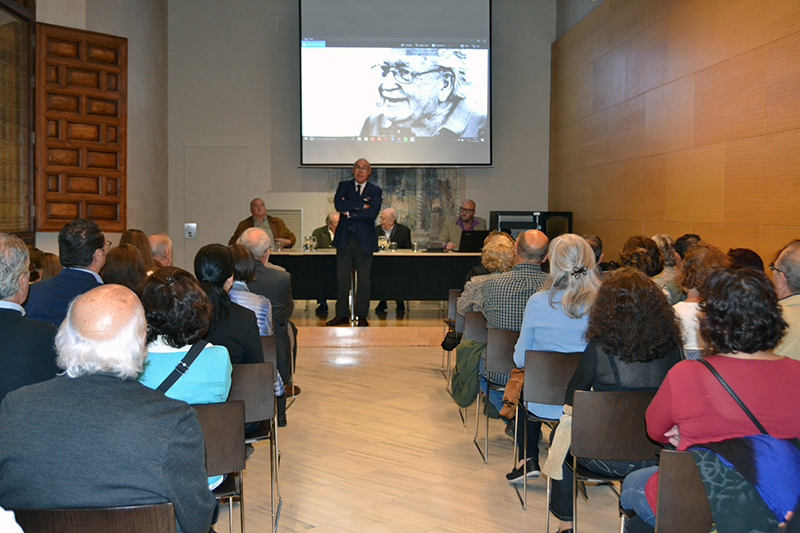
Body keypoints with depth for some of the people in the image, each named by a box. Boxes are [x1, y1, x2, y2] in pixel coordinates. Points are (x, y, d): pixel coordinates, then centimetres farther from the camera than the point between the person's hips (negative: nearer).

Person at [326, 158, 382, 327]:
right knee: (342, 277, 3)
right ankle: (342, 315, 11)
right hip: (344, 238, 1)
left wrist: (350, 213, -10)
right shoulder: (344, 186, 9)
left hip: (364, 239, -1)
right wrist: (361, 205, -12)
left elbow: (372, 213, -12)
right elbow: (338, 204, -10)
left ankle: (361, 316, 10)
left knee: (363, 278, 1)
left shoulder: (375, 191, 5)